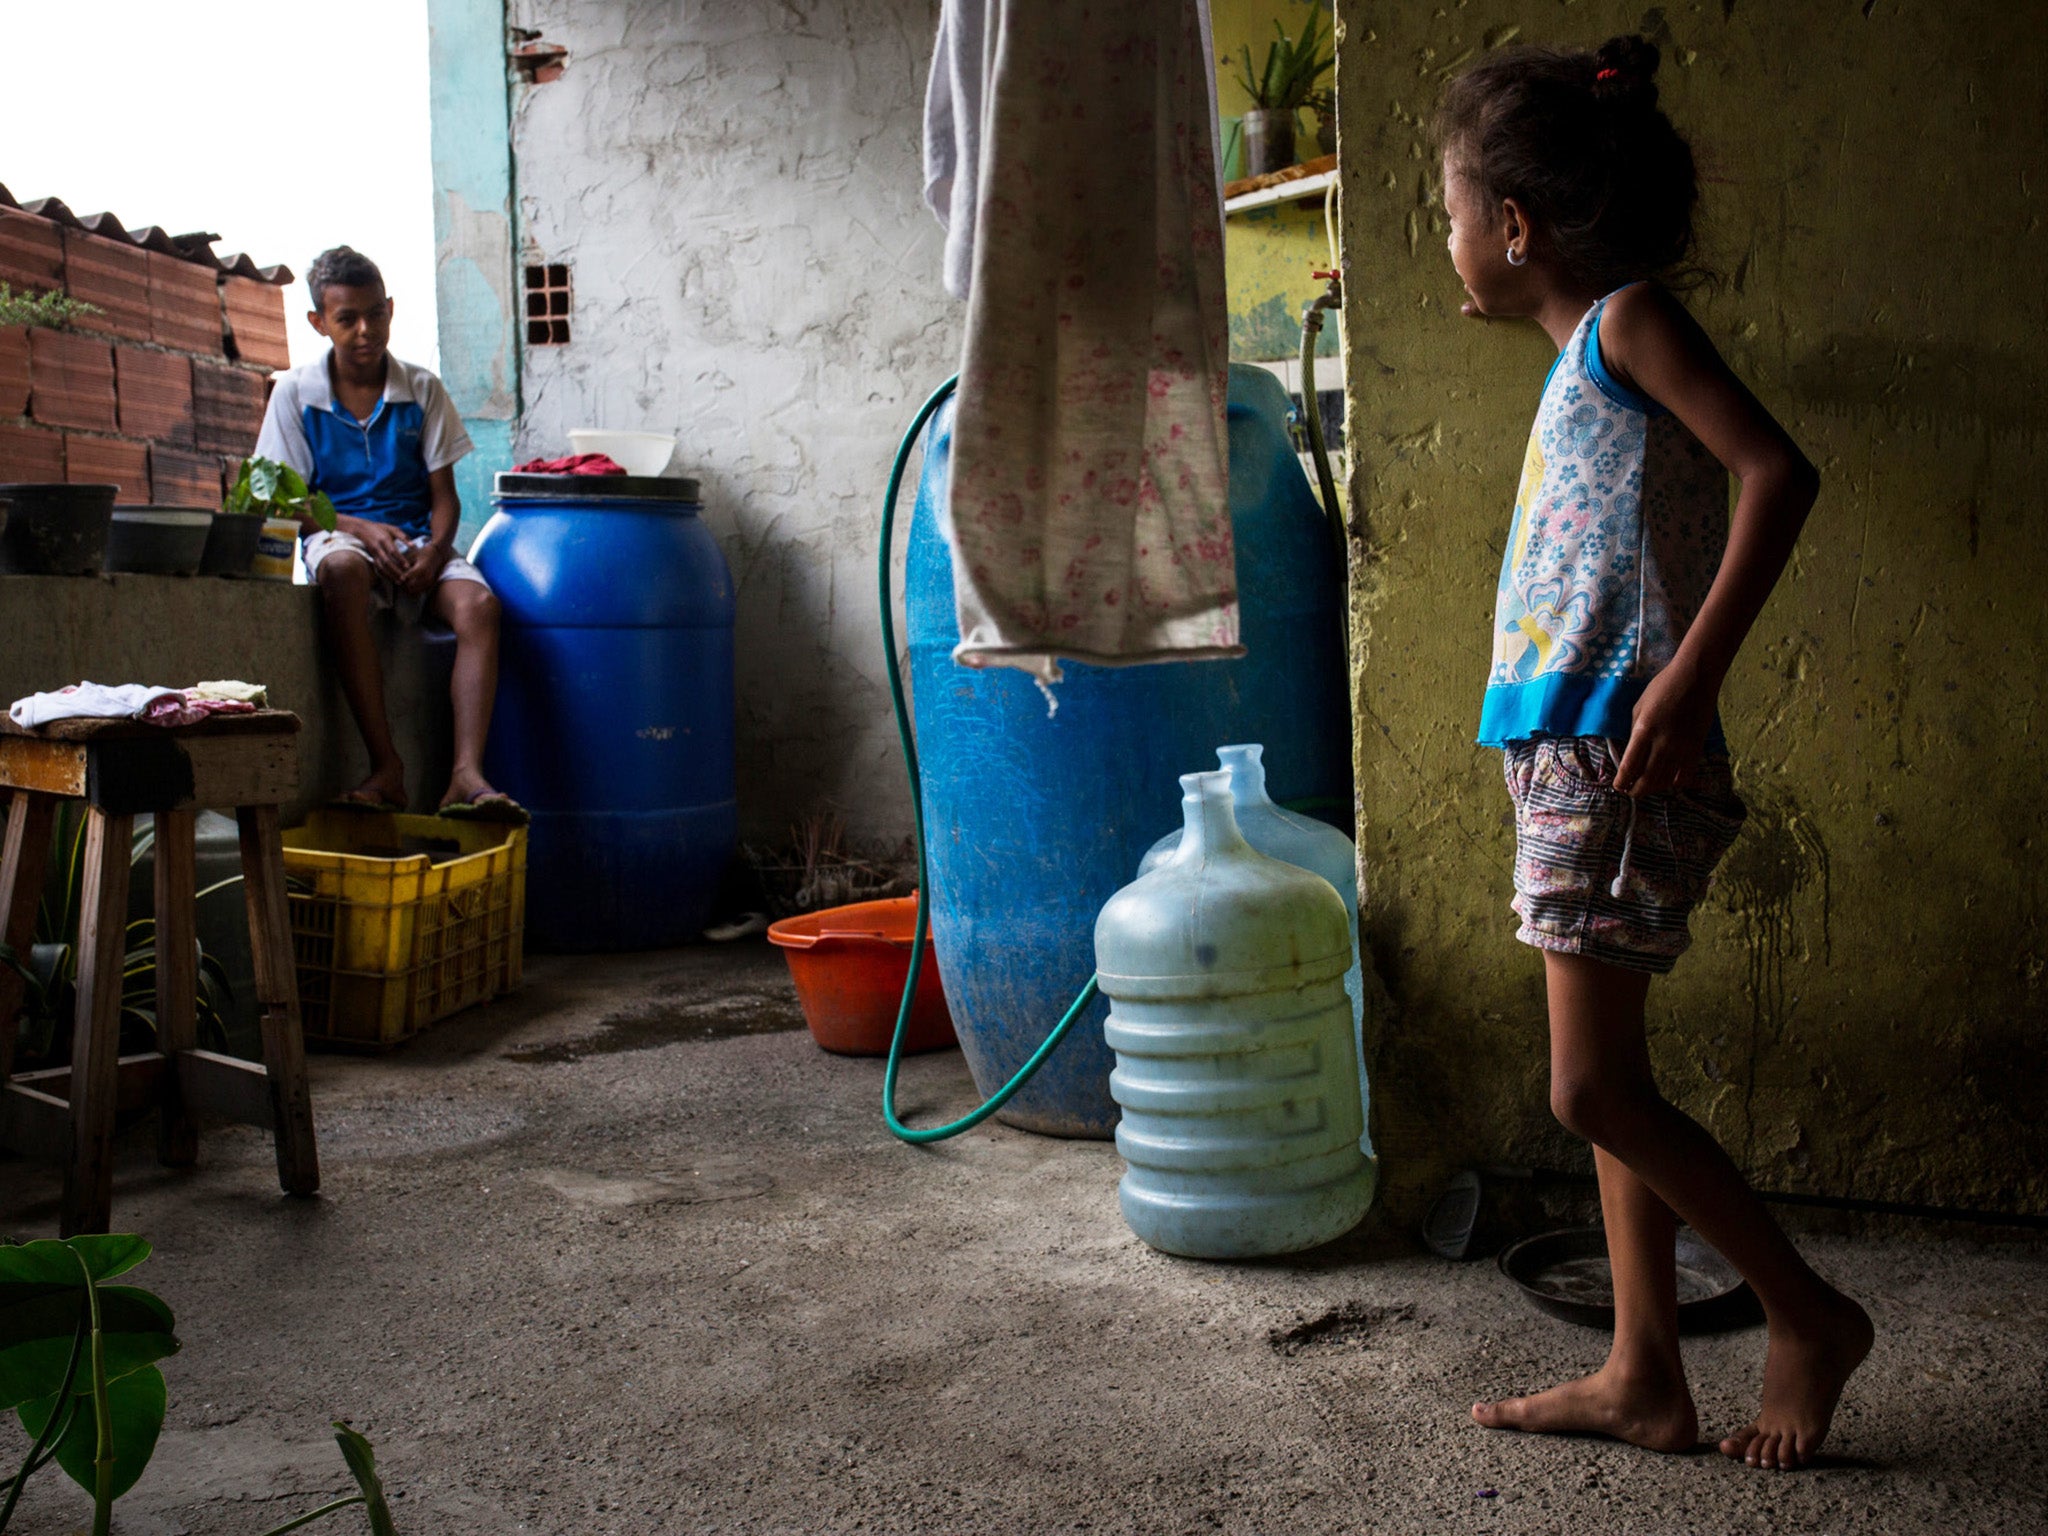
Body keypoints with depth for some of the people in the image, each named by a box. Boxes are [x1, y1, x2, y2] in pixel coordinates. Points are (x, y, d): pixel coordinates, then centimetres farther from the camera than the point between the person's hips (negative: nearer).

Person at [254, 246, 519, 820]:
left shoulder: (422, 390, 7)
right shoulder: (295, 394, 4)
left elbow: (444, 495, 5)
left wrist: (434, 550, -17)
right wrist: (359, 528, -17)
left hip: (416, 540, 2)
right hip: (337, 532, -2)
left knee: (478, 604, -31)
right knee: (342, 568, -40)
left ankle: (466, 774, -41)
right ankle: (386, 767, -39)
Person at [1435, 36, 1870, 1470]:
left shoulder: (1630, 318, -7)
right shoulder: (1586, 357, 18)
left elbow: (1778, 472, -19)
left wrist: (1692, 676, -25)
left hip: (1617, 758, -10)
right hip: (1567, 756, 10)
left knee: (1596, 1094, -5)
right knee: (1610, 1085, 12)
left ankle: (1811, 1313, 14)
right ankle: (1644, 1377, 22)